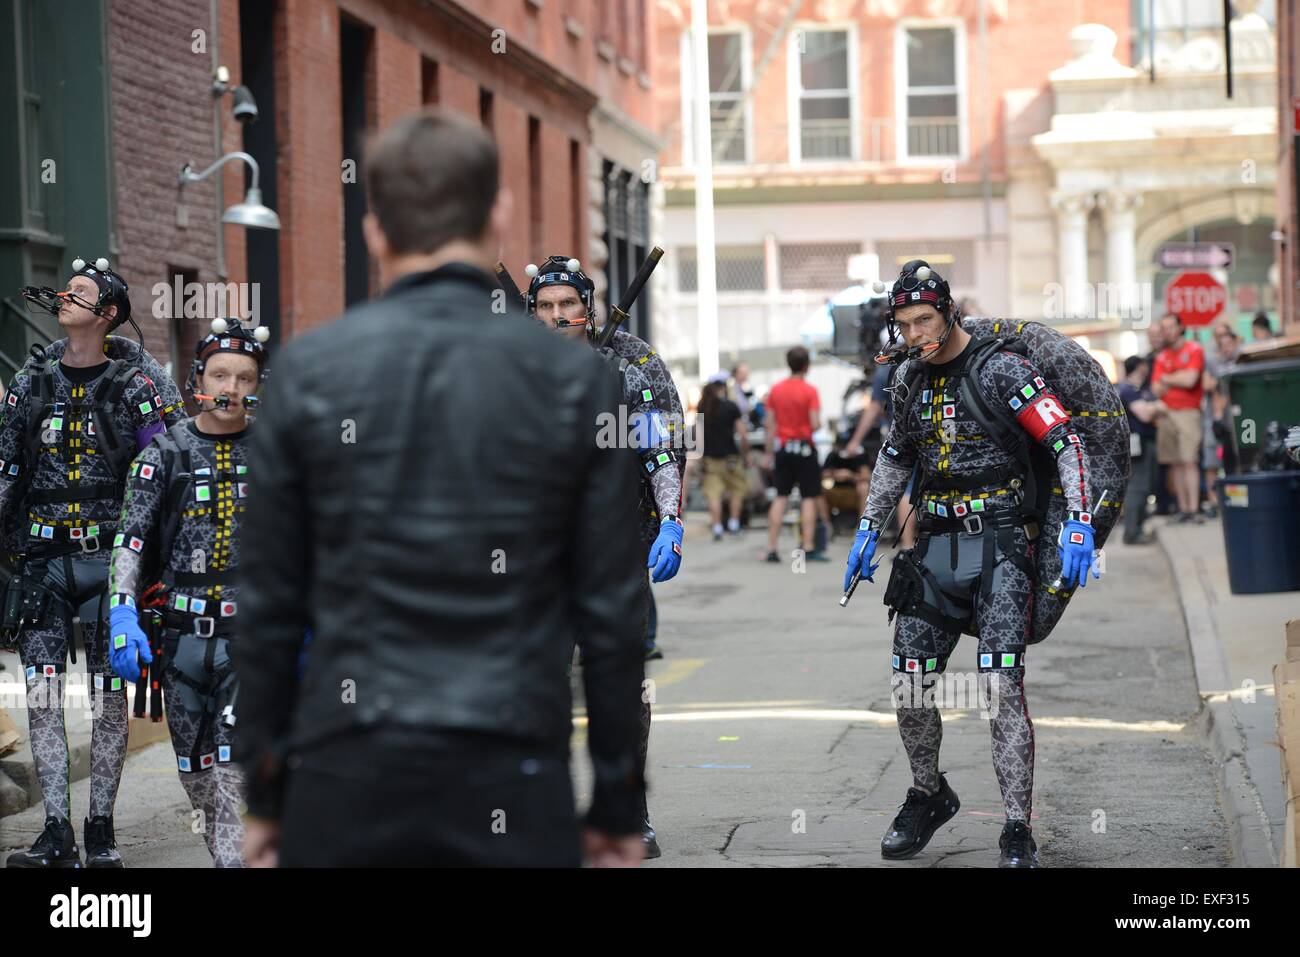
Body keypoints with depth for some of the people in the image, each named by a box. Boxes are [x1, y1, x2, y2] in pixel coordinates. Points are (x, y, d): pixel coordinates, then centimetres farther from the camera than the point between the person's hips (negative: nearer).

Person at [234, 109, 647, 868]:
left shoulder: (307, 369, 0)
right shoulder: (576, 378, -1)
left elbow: (269, 600, 3)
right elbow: (611, 607, 1)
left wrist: (266, 787, 12)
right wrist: (618, 801, 9)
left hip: (346, 774, 1)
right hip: (511, 775, -1)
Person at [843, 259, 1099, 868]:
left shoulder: (999, 370, -8)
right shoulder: (912, 378, 12)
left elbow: (1066, 443, -10)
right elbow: (894, 457, 27)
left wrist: (1079, 525, -18)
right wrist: (868, 531, 24)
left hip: (997, 546, -6)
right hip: (934, 547, 6)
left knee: (1001, 688, -15)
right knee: (908, 688, 2)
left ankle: (1018, 833, -10)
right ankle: (928, 796, 26)